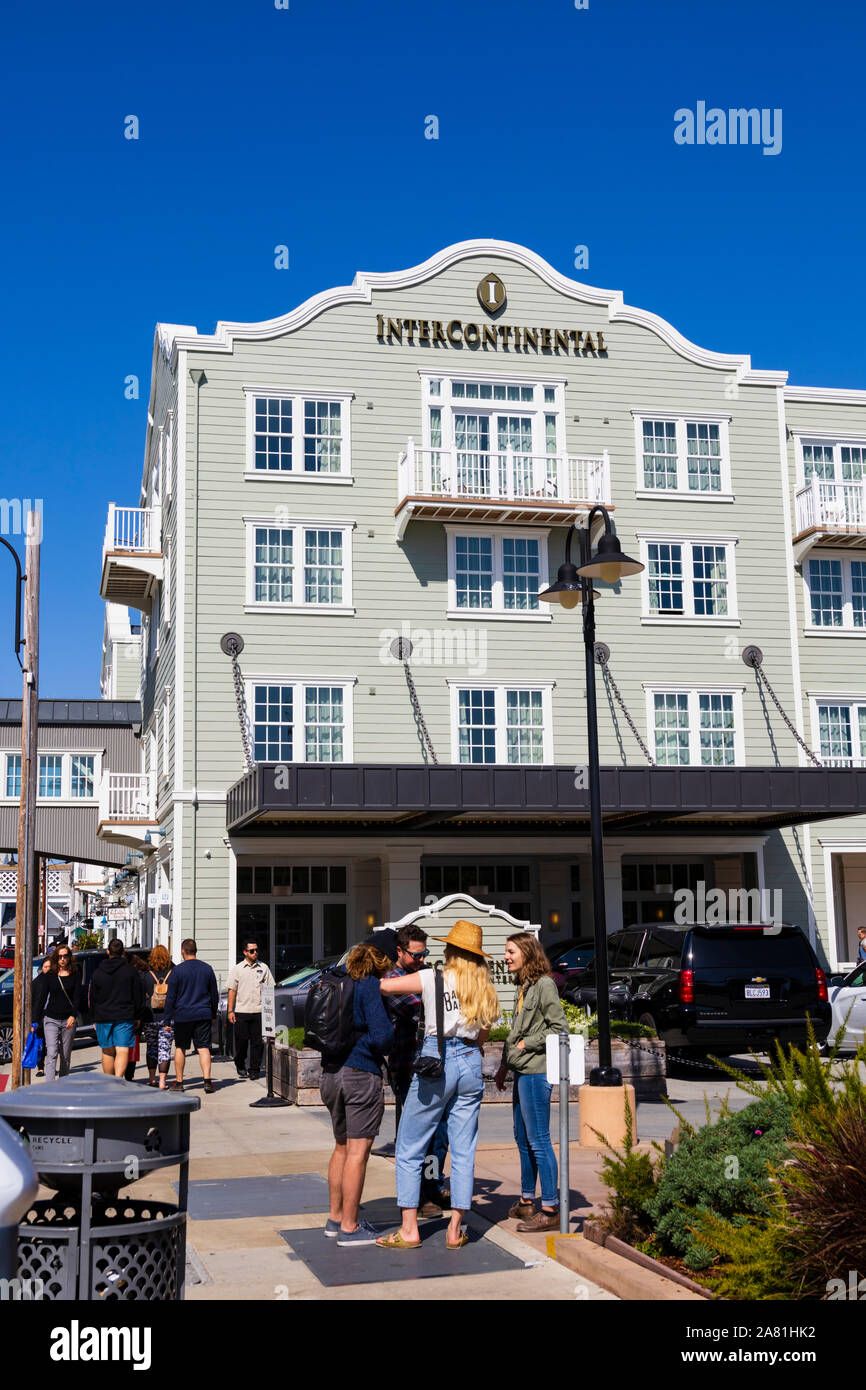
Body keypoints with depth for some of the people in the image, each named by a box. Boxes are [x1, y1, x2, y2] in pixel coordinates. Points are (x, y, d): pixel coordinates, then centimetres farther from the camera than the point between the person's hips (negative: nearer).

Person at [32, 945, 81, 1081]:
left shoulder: (75, 976, 5)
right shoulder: (49, 976, 4)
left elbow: (77, 997, -1)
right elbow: (41, 998, 4)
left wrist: (73, 1016, -16)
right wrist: (35, 1020, -1)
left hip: (68, 1020, 1)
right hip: (51, 1019, -1)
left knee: (65, 1056, 8)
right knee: (52, 1054, -12)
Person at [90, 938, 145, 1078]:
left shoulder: (97, 973, 4)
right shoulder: (131, 971, -1)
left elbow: (93, 998, 10)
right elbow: (138, 997, 2)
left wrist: (96, 1019, 18)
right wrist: (137, 1017, 12)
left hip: (103, 1018, 2)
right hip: (125, 1018, -2)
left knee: (107, 1052, 12)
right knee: (122, 1051, -6)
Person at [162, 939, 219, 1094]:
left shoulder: (178, 970, -6)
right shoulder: (207, 968, 4)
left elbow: (170, 997, -5)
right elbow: (214, 994, 12)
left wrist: (167, 1021, 0)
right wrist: (213, 1014, 23)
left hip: (183, 1015, -2)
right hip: (203, 1015, 2)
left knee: (180, 1048, 11)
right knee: (203, 1047, 1)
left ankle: (178, 1082, 16)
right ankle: (207, 1080, -11)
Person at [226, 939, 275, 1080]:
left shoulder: (263, 968, 8)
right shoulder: (237, 969, 5)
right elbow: (232, 990, 6)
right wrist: (230, 1011, 0)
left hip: (259, 1011, 1)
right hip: (241, 1011, -1)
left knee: (257, 1042, 0)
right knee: (241, 1040, 2)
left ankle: (254, 1070, 8)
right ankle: (240, 1067, 21)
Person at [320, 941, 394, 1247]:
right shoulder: (371, 987, -12)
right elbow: (382, 1034, -20)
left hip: (331, 1073, 8)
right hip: (362, 1074, -8)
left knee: (342, 1147, 20)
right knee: (358, 1150, 0)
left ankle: (335, 1218, 27)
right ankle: (349, 1228, 4)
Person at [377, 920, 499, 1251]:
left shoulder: (433, 978, -2)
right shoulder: (485, 990, 11)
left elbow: (381, 986, -6)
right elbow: (482, 1038, 15)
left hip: (436, 1061, -4)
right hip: (471, 1063, 5)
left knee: (410, 1149, 4)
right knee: (464, 1151, 8)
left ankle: (409, 1230, 4)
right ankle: (455, 1230, 8)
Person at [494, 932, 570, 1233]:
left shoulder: (544, 985, -12)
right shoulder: (522, 987, 15)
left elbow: (559, 1027, -16)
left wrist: (528, 1044, -12)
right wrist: (504, 1065, 19)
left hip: (536, 1072, -9)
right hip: (522, 1072, 9)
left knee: (538, 1141, -7)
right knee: (523, 1139, 15)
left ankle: (550, 1210, -3)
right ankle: (526, 1202, 25)